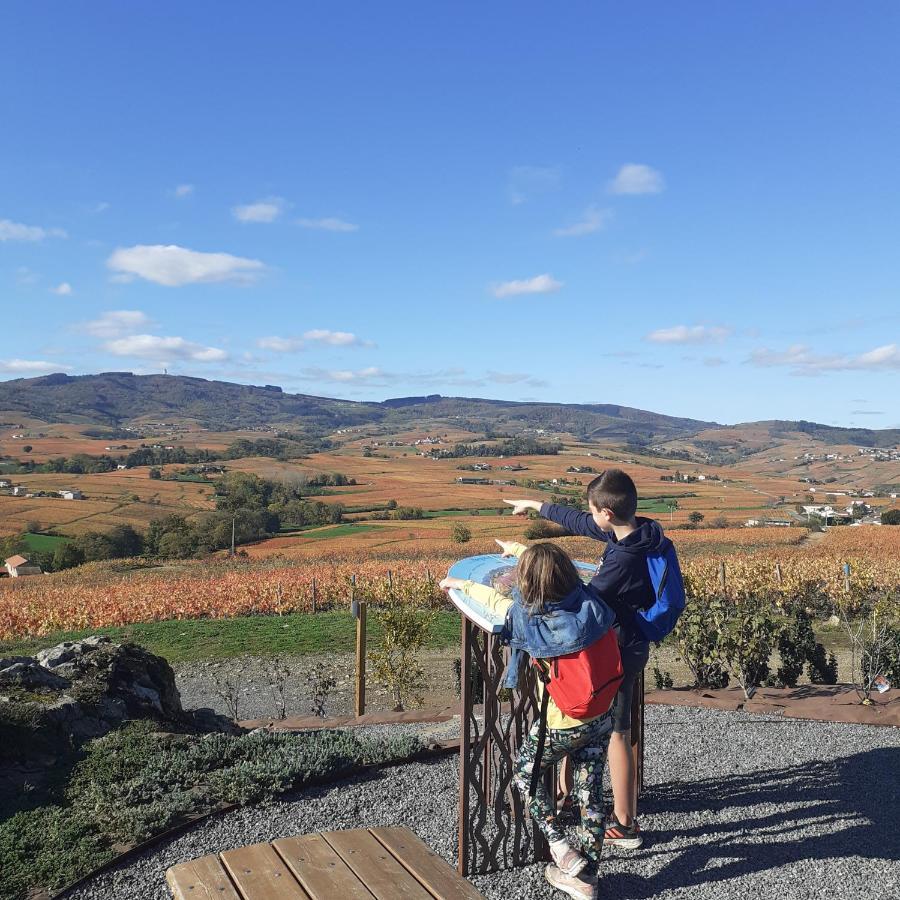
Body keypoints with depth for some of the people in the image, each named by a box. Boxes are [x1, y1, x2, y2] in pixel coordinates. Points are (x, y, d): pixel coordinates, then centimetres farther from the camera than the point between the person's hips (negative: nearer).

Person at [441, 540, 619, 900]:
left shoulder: (531, 622, -25)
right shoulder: (589, 602, -15)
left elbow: (498, 601, -4)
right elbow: (556, 569, 5)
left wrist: (462, 584, 15)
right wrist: (519, 549, 22)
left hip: (561, 726, -4)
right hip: (602, 719, 5)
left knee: (525, 775, 22)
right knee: (590, 793, 16)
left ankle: (561, 848, 13)